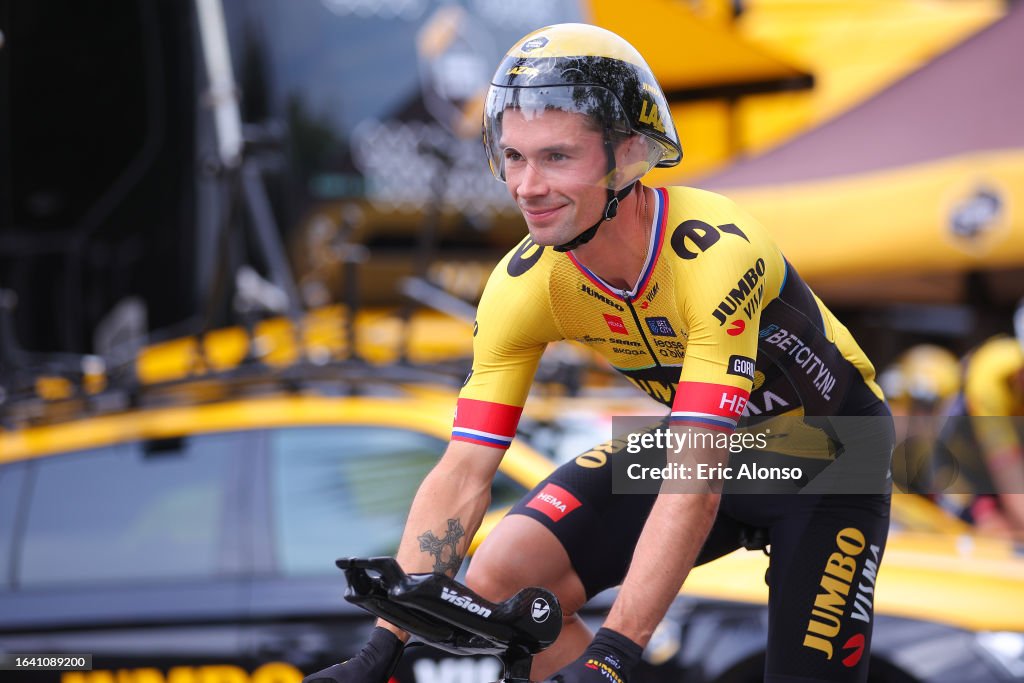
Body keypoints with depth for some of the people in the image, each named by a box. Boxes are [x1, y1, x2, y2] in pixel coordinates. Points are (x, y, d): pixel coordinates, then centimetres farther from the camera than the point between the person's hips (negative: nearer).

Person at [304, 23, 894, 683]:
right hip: (696, 439, 4)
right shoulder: (523, 286, -19)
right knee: (500, 579, -16)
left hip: (827, 459, -4)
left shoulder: (716, 254, -36)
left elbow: (695, 487, -40)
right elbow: (462, 474, -18)